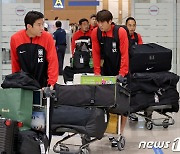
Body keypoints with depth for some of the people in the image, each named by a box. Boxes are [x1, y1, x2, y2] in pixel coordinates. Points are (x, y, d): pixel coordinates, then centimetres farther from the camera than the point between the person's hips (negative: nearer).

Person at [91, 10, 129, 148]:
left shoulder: (121, 32, -17)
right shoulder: (95, 33, -7)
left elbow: (124, 54, -16)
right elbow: (96, 53, -1)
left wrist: (122, 74, -19)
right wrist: (97, 72, -3)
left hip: (121, 71, -3)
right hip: (106, 71, 3)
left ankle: (120, 133, 3)